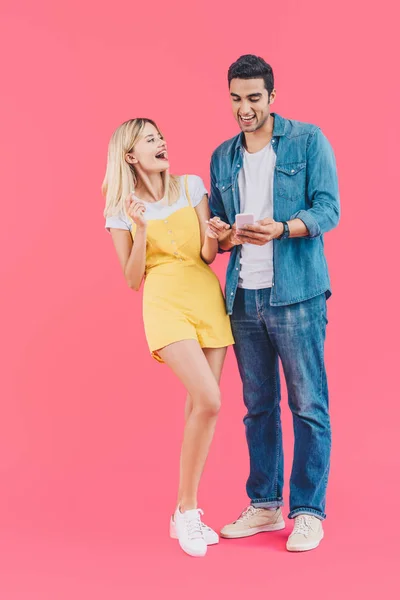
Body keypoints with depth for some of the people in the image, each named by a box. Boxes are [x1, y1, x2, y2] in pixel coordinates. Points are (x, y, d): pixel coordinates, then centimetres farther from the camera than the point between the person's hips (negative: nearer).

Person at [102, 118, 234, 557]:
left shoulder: (191, 186, 7)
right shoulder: (120, 210, 3)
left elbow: (208, 255, 6)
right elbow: (132, 280, 0)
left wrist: (215, 237, -17)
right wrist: (141, 229, -13)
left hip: (208, 298, 4)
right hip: (165, 303, -3)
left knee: (199, 407, 4)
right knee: (208, 401, -19)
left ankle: (185, 515, 18)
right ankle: (187, 510, -2)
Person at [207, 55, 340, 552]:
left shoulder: (308, 141, 1)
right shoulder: (222, 158, 14)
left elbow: (328, 209, -8)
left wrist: (280, 229, -25)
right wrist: (223, 235, -7)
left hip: (296, 295, -4)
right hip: (243, 297, 5)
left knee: (308, 406, -1)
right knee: (258, 406, 11)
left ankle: (309, 511, 10)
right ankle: (265, 505, 23)